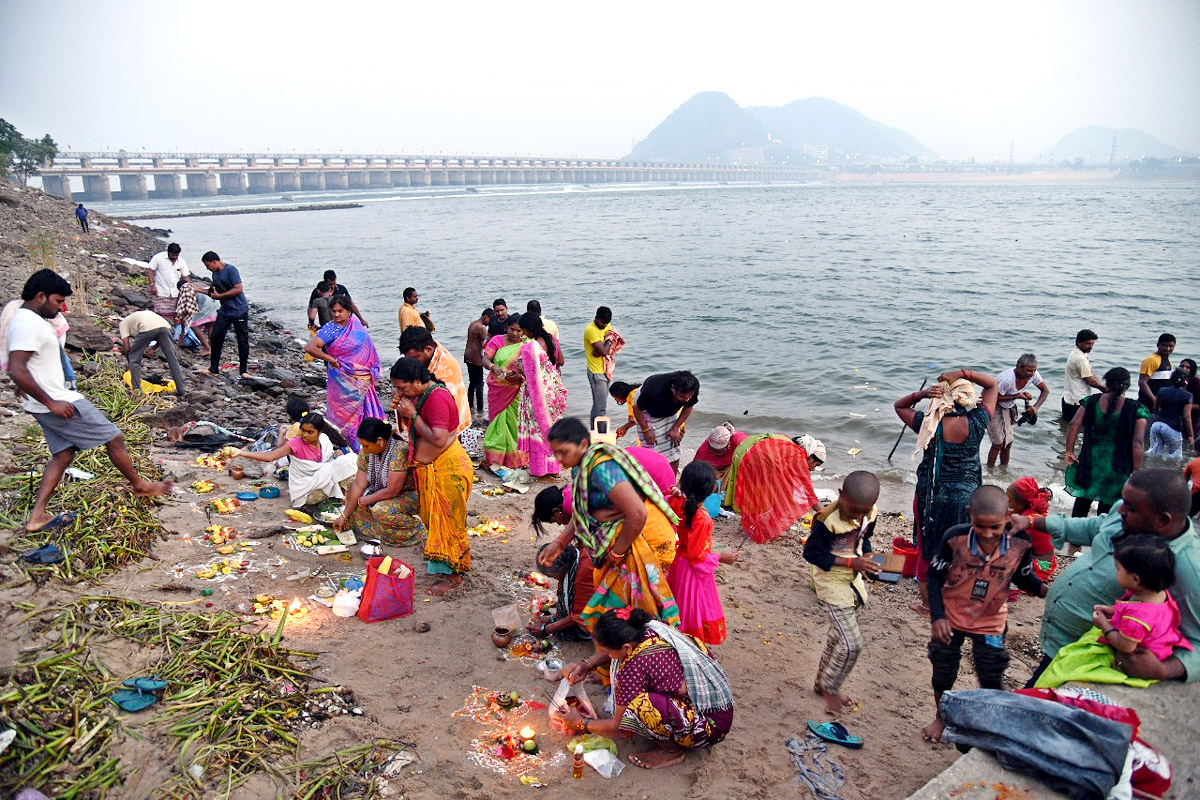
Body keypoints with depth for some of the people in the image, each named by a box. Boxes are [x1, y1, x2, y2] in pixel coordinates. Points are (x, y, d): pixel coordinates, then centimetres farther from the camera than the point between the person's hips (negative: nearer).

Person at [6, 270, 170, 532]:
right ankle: (140, 485, 19)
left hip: (49, 403, 11)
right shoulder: (29, 324, -20)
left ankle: (36, 517, 12)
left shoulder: (25, 320, 13)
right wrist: (51, 402, -24)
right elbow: (17, 371, -28)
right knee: (114, 438, 2)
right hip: (59, 403, -11)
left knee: (63, 453, 15)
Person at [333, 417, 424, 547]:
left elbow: (392, 491, -28)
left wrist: (363, 500, -16)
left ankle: (416, 527, -9)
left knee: (381, 510, -32)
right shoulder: (367, 451, -7)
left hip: (409, 495, -8)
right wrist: (344, 516, -8)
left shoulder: (399, 451, -29)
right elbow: (359, 485, -5)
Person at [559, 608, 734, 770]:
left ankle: (672, 750, -3)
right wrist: (587, 664, 3)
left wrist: (581, 724, 4)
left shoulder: (635, 667, -26)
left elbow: (616, 728, -12)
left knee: (634, 706, -29)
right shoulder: (648, 629, -7)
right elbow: (613, 652, 18)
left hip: (711, 726, -9)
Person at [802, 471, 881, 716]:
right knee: (851, 644, -9)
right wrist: (851, 562, -27)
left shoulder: (870, 513, -7)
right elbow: (812, 553, -21)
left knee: (839, 636, 20)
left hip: (853, 580, 7)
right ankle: (829, 689, 15)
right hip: (831, 582, -7)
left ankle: (823, 683, 39)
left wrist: (866, 557, -8)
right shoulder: (828, 519, -29)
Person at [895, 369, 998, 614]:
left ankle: (927, 603, 30)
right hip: (964, 499, 0)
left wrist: (920, 394, -12)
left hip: (930, 497, 0)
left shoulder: (929, 424, -13)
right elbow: (992, 384, 1)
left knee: (927, 550, 16)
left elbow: (898, 406, 6)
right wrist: (962, 373, -11)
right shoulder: (975, 424, -13)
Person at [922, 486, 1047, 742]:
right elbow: (935, 576, -14)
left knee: (991, 679, 11)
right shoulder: (955, 538, -28)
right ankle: (940, 718, 45)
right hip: (950, 618, 0)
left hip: (990, 622, 0)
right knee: (943, 673, 18)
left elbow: (1023, 578, -2)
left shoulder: (1021, 543, -21)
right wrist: (937, 617, -19)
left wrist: (1047, 591, -22)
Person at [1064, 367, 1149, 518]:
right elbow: (1137, 443, -14)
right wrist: (1136, 471, -9)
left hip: (1089, 460, 2)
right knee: (1106, 505, 10)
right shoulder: (1136, 410, -9)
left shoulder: (1092, 401, -1)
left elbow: (1074, 425, -7)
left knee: (1082, 501, 19)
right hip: (1117, 465, -2)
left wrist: (1069, 452, -2)